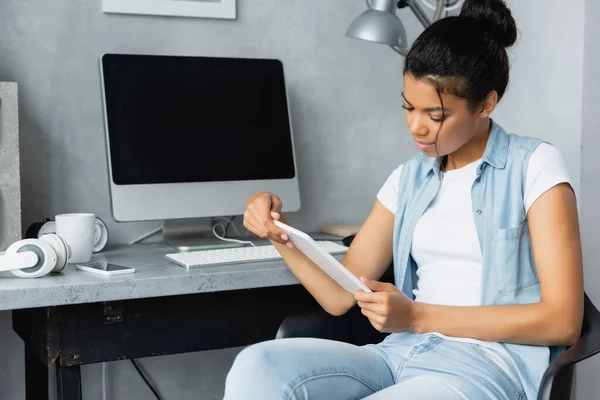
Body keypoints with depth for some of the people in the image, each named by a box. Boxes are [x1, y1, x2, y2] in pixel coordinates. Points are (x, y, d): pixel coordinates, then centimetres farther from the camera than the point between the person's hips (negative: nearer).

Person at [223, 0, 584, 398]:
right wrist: (280, 234, -4)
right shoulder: (408, 179, 14)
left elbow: (563, 320, -8)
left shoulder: (534, 166, -1)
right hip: (401, 355, 5)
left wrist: (420, 316, -11)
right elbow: (340, 296, 14)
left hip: (488, 365, -5)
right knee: (257, 366, -25)